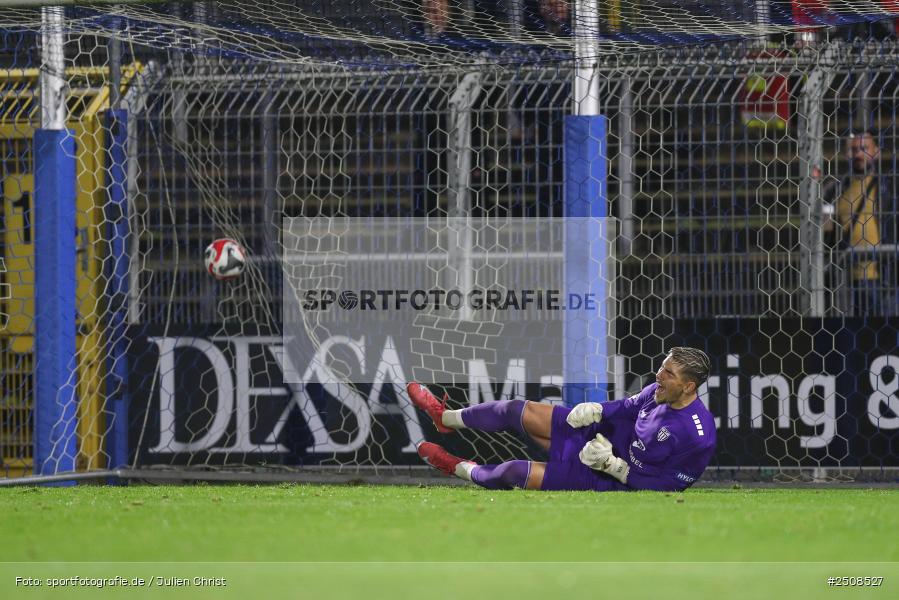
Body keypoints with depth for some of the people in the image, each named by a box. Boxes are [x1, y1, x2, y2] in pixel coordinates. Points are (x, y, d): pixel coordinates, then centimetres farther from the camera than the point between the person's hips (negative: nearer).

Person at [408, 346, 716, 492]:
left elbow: (658, 484, -26)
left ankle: (462, 469, 25)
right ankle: (447, 418, 34)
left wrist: (611, 464, -30)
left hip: (612, 479, -8)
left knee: (516, 472, -10)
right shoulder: (659, 391, -8)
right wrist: (596, 410, -6)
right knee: (518, 411, 7)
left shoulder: (697, 436, -32)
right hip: (604, 437, 8)